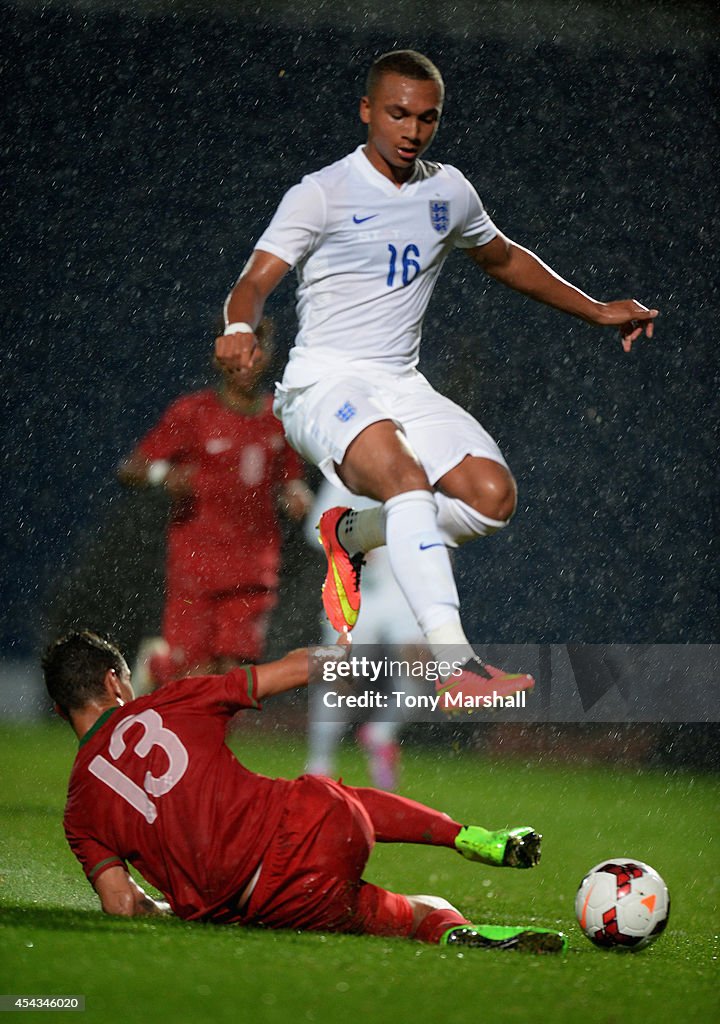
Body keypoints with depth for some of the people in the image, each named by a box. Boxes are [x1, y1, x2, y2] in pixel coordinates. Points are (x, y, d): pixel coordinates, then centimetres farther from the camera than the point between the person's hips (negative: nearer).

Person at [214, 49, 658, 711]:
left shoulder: (450, 192, 12)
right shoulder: (321, 195, -5)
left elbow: (503, 259, 31)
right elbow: (255, 282, -13)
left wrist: (597, 311, 30)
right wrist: (240, 327, -36)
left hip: (401, 384, 6)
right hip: (324, 383, -6)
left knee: (493, 495, -18)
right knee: (405, 474, -35)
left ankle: (351, 534, 9)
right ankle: (453, 661, -46)